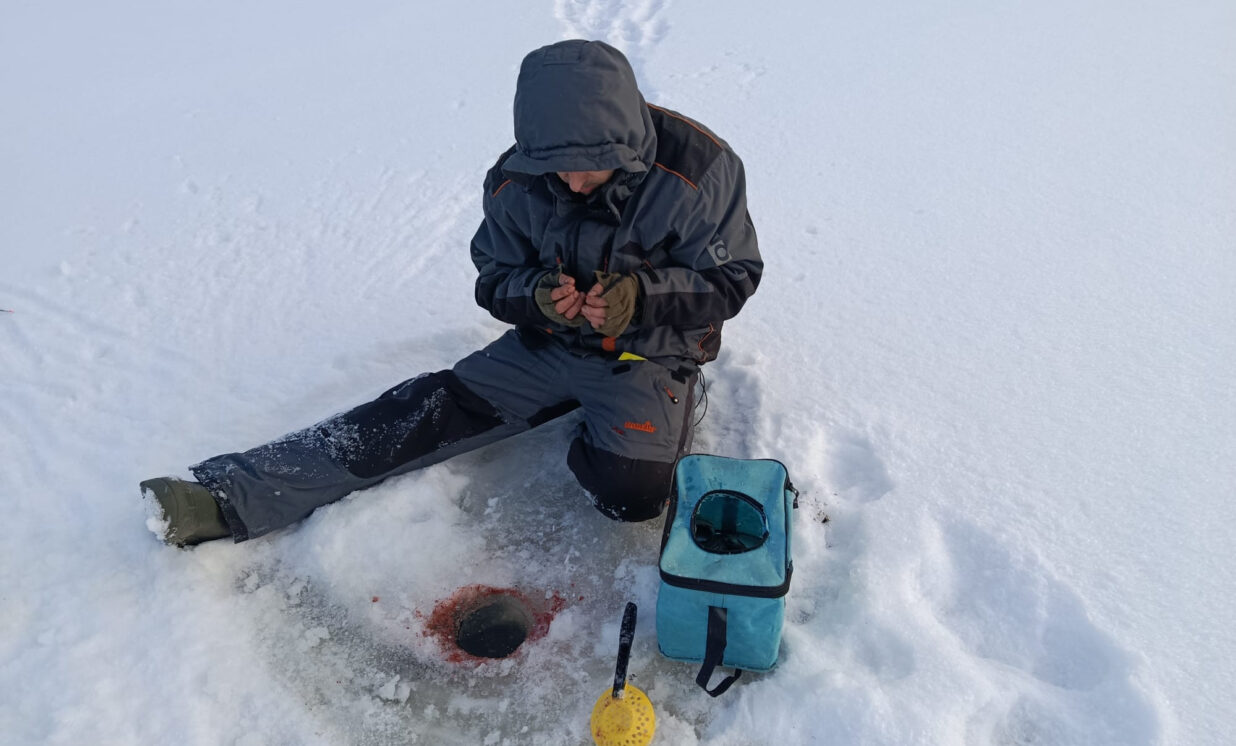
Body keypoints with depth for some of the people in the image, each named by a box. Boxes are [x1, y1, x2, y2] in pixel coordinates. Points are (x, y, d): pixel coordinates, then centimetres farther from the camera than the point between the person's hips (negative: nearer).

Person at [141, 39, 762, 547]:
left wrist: (640, 296, -30)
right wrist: (535, 295, -23)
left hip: (650, 355, -2)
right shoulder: (516, 181, -10)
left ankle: (594, 435, 9)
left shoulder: (699, 169, -20)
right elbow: (494, 278, 2)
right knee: (433, 409, -11)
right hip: (549, 344, 3)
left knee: (632, 491, -26)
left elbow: (730, 279, -12)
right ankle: (227, 497, -11)